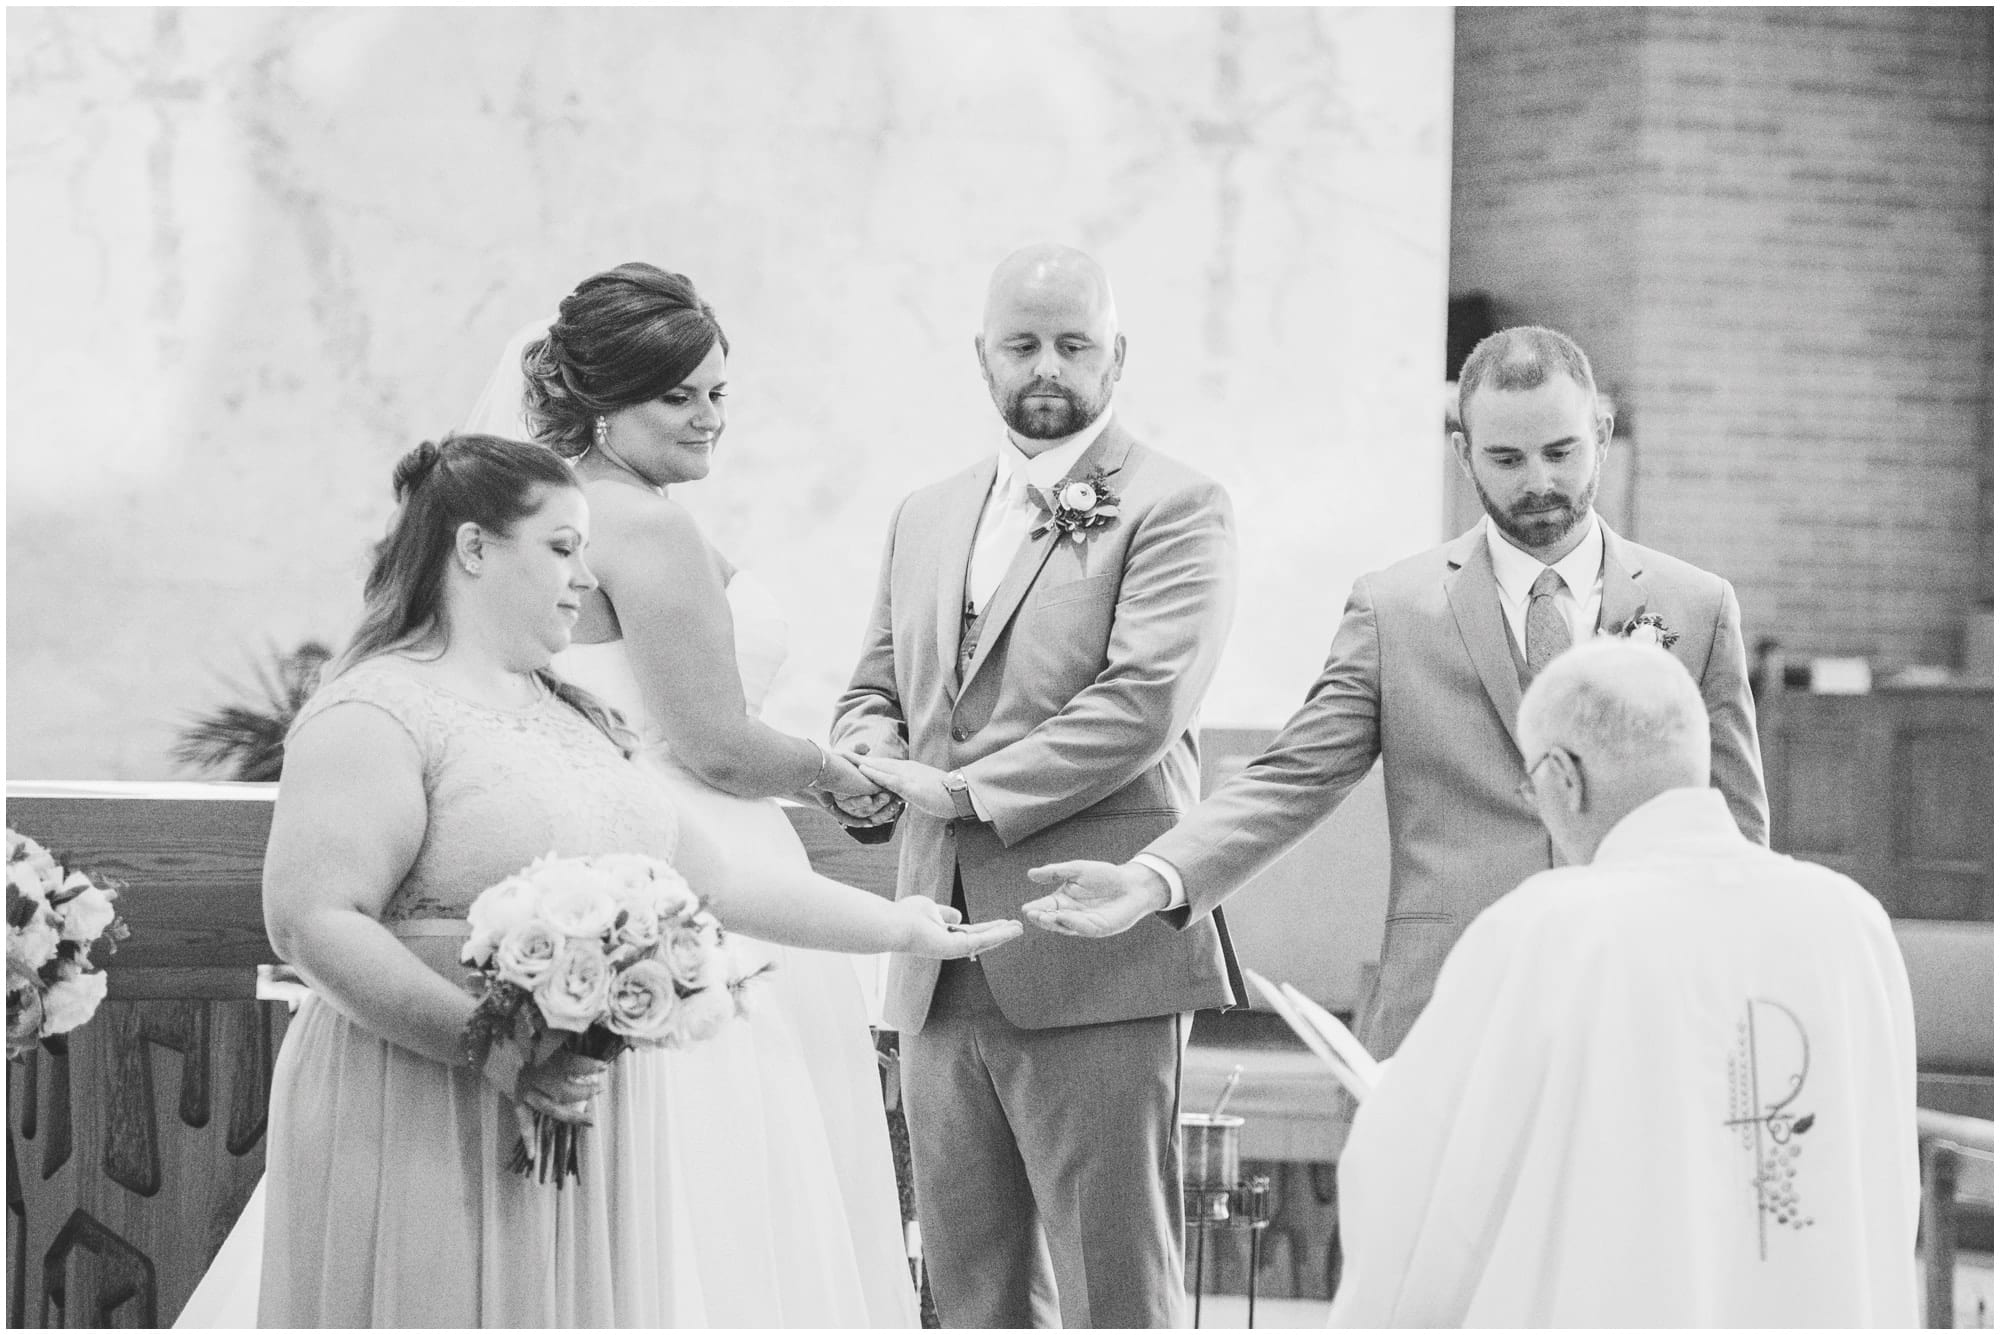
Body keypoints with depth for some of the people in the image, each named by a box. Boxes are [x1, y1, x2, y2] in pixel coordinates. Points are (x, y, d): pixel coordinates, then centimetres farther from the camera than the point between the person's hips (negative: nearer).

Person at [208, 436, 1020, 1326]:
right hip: (429, 1134, -8)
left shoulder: (569, 715, 19)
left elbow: (717, 883, 21)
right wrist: (489, 1046, -26)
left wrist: (907, 929, 19)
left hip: (589, 1125, 8)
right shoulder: (377, 715, -9)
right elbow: (310, 921, -19)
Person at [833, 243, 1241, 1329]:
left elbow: (1145, 700, -13)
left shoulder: (1173, 508, -2)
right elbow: (869, 696, 21)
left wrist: (972, 791, -13)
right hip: (940, 969, 7)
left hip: (1093, 962, -6)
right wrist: (884, 763, -3)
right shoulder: (923, 518, 19)